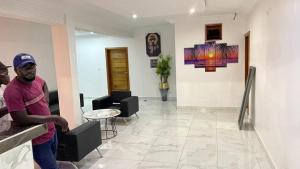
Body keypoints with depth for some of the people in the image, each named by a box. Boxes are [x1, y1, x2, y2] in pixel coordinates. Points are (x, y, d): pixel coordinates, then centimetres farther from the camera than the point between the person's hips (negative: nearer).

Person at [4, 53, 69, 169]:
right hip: (37, 141, -7)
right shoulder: (12, 91, -23)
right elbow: (22, 119, -27)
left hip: (51, 133, 8)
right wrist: (54, 118, -25)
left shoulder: (36, 79, -1)